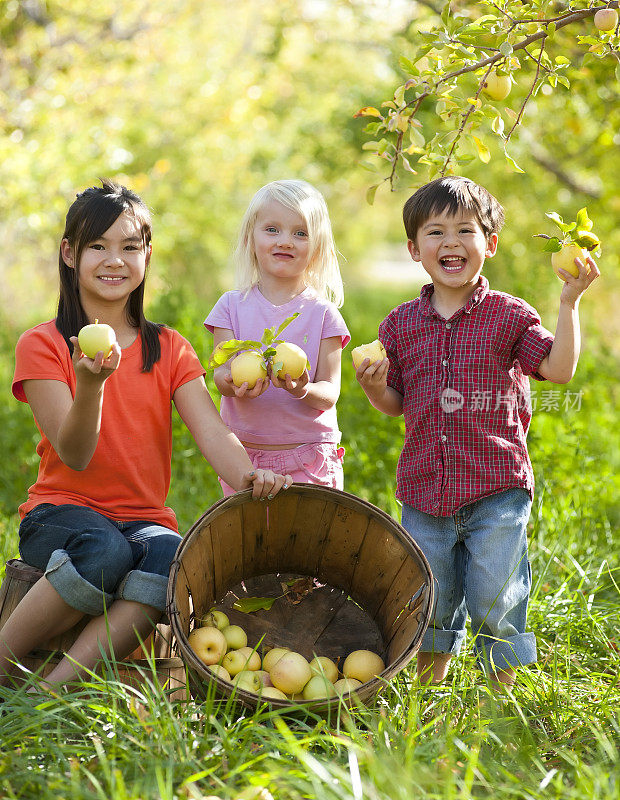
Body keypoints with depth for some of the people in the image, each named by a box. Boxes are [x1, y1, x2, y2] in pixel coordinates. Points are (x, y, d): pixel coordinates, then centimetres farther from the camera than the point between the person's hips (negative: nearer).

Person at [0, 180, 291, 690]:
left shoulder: (170, 349, 10)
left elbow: (211, 431, -7)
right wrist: (90, 384, -31)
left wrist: (248, 477, -30)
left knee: (170, 555, -33)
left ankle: (56, 689, -35)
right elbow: (75, 454, -11)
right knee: (106, 551, -37)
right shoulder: (42, 345, 0)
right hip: (61, 513, -2)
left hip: (144, 519, 3)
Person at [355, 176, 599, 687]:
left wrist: (569, 304, -16)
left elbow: (559, 369, -11)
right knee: (430, 607, 14)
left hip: (497, 490, -3)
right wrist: (375, 388, -9)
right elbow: (396, 404, 12)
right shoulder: (400, 325, 7)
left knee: (496, 604, 3)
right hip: (425, 491, 3)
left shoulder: (509, 315, -1)